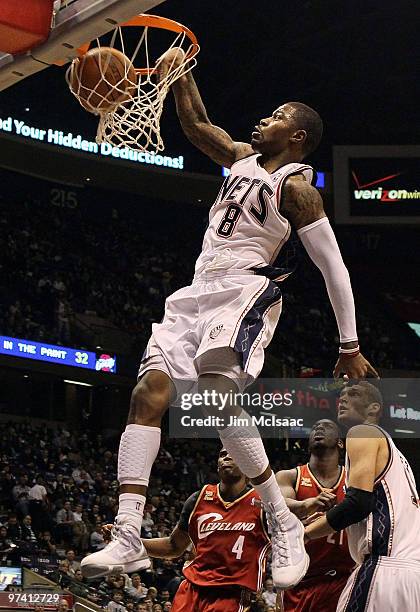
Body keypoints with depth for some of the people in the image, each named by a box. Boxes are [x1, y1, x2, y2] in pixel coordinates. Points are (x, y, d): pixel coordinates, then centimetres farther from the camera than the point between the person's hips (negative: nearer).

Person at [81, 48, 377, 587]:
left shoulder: (295, 187, -4)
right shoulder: (243, 158, 20)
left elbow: (333, 267, -6)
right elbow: (195, 125, 28)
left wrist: (350, 347, -8)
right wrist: (181, 75, 10)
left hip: (246, 291, -8)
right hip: (198, 293, 8)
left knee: (217, 396, -30)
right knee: (149, 391, -11)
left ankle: (284, 525, -20)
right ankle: (128, 539, -20)